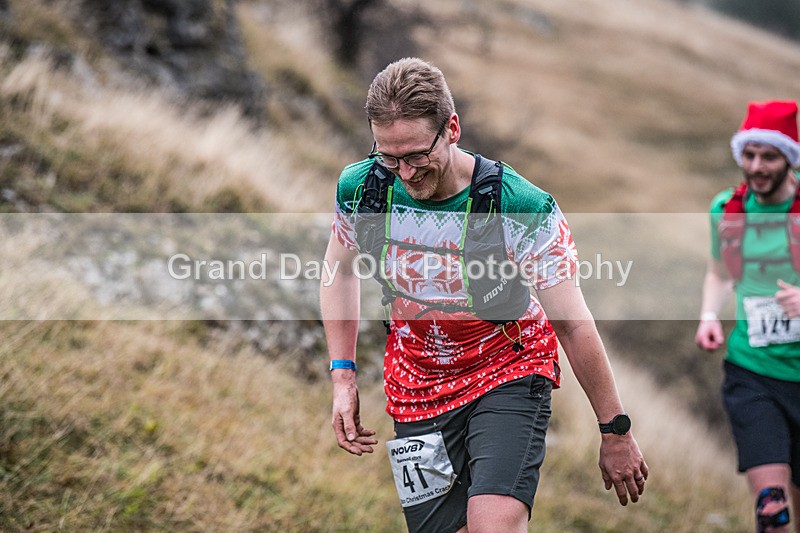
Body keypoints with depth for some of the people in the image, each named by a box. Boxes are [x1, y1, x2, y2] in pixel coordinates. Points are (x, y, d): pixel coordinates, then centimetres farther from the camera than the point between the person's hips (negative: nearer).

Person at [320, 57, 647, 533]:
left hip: (510, 375, -3)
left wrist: (615, 431, -9)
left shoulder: (524, 208, -24)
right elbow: (340, 270, 9)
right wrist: (343, 376, 3)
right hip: (416, 390, 4)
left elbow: (574, 324, -15)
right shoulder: (359, 189, -14)